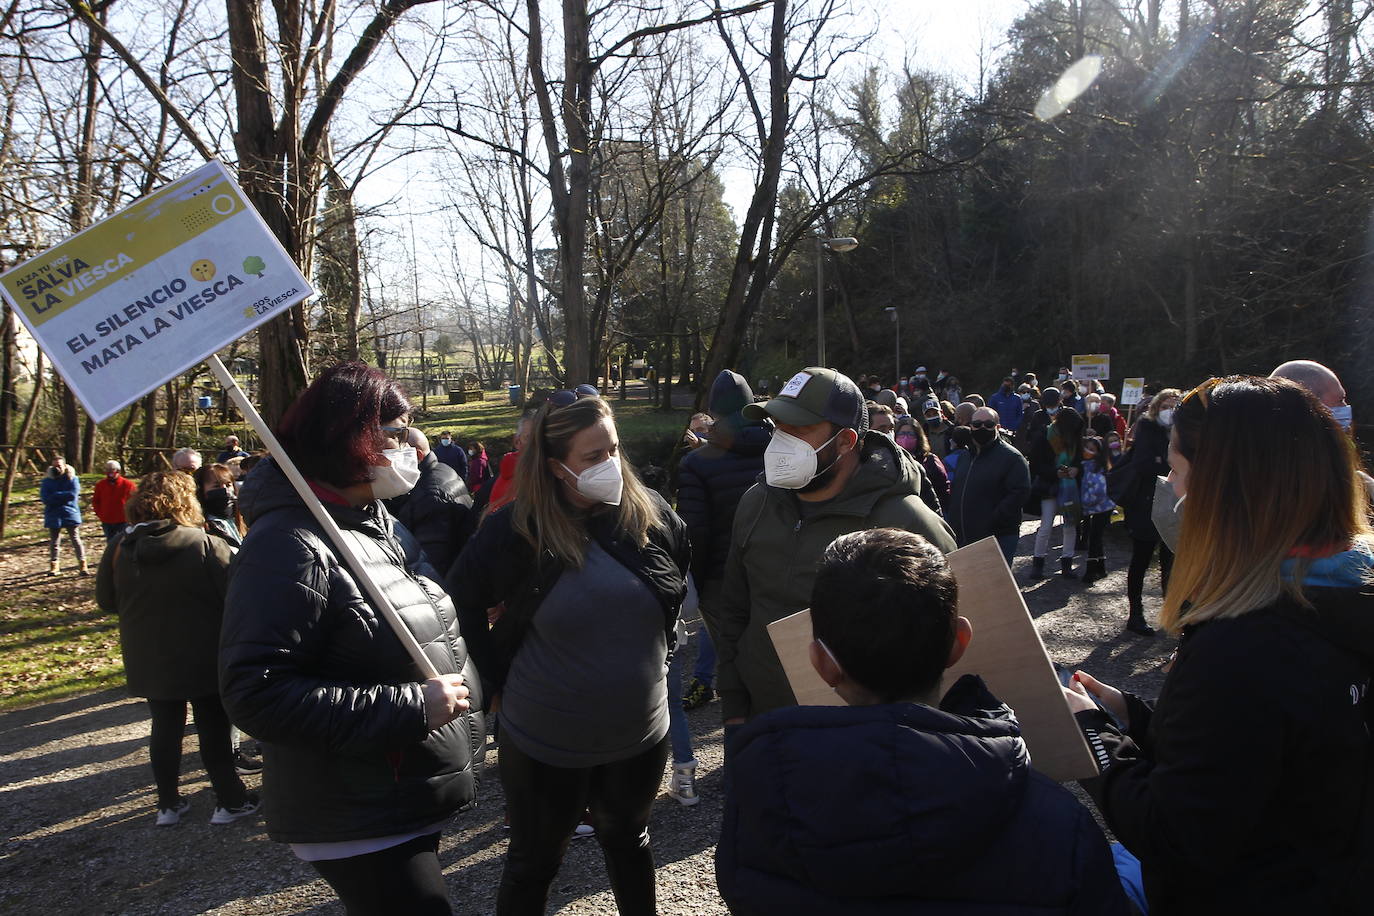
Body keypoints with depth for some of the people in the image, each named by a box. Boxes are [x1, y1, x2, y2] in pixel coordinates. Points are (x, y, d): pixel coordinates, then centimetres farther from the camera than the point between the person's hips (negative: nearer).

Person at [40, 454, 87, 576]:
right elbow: (44, 498, -7)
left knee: (76, 540, -4)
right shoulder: (47, 481, 4)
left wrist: (55, 496, -12)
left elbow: (73, 494, -15)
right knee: (53, 542, 10)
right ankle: (54, 565, 22)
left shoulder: (72, 479, 0)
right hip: (53, 516, 2)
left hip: (70, 514, -2)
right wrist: (64, 496, -14)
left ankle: (82, 565, -2)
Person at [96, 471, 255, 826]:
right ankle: (230, 800, 16)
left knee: (165, 727, 16)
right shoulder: (206, 544, -19)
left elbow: (106, 600, 6)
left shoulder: (120, 546, -6)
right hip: (203, 659, -3)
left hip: (147, 661, 4)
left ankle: (169, 803, 25)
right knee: (214, 728, 8)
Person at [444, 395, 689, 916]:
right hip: (545, 742, -2)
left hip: (640, 734, 3)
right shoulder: (515, 530, -16)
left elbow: (682, 579, 12)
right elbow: (462, 603, -4)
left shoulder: (649, 512, -8)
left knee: (628, 842, 25)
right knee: (534, 862, 16)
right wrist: (498, 682, -4)